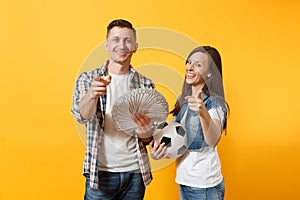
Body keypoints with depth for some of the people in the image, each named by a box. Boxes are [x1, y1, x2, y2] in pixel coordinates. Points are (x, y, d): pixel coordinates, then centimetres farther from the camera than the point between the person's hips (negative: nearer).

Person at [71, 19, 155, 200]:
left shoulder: (146, 84, 2)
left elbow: (149, 136, 6)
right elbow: (81, 115, -18)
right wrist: (93, 94, -38)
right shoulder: (88, 79, -2)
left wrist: (146, 134, -17)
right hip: (101, 171, -2)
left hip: (136, 172, 2)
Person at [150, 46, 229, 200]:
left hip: (205, 187, -6)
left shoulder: (215, 102, -15)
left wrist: (203, 113, -49)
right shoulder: (183, 100, 5)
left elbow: (212, 141, -32)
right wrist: (158, 153, -4)